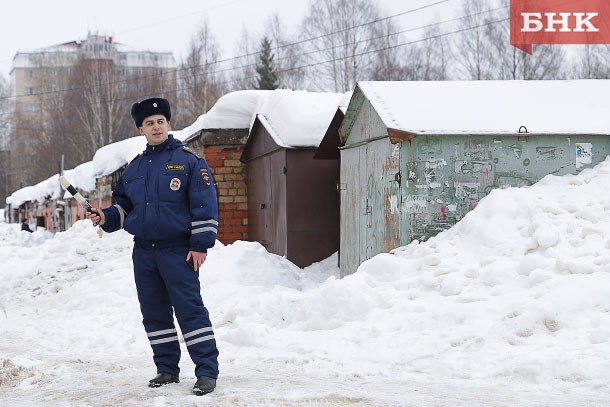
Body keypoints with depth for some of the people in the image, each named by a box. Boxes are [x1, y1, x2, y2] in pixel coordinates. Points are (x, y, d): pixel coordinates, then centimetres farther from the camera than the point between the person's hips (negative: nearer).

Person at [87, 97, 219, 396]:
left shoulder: (188, 159, -3)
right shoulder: (135, 167, 14)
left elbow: (204, 204, -7)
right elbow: (124, 205, 24)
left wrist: (200, 244, -12)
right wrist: (107, 217, 2)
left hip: (178, 251, -6)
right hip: (143, 251, 6)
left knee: (189, 309, -10)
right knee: (154, 312, 10)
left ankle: (207, 371, -8)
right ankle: (167, 369, 20)